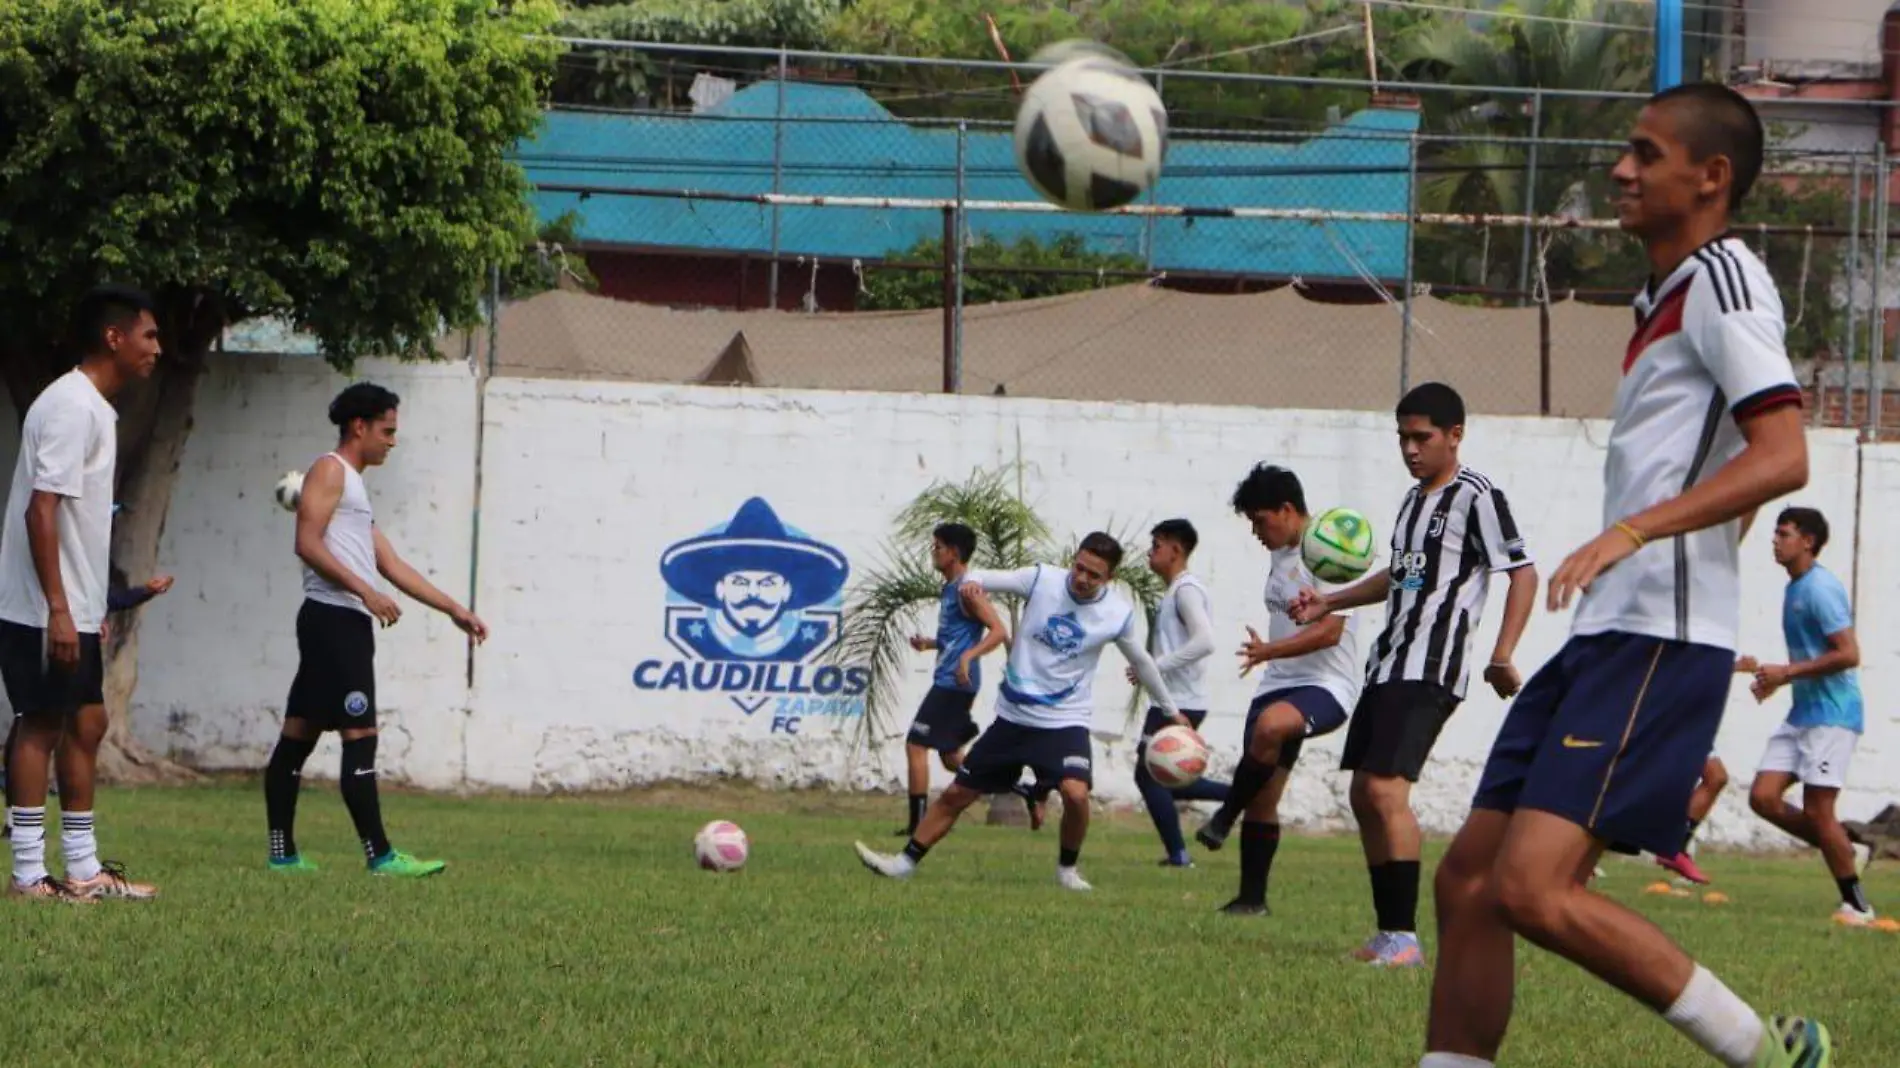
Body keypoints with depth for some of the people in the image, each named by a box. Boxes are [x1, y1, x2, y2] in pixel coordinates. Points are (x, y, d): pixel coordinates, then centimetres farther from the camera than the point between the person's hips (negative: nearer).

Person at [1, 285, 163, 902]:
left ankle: (83, 871, 15)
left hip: (72, 611, 10)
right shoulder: (72, 407, -16)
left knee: (84, 725, 11)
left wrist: (90, 608, 22)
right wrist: (58, 609, -25)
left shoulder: (94, 408, 16)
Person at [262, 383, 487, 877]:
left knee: (299, 734, 9)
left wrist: (454, 609, 21)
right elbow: (308, 543, -16)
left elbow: (392, 565, 25)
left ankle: (282, 852, 11)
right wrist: (364, 591, -21)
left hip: (344, 626, 10)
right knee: (360, 735, -13)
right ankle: (380, 855, -16)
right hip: (335, 617, -10)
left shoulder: (353, 485, 26)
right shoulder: (330, 470, -3)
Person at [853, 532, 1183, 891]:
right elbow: (978, 579, -8)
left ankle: (1067, 868, -1)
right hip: (1013, 716, 2)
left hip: (1066, 722, -2)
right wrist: (970, 583, -33)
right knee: (956, 794, 7)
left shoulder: (1118, 614, -8)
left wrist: (1172, 711, 19)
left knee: (1076, 793, -27)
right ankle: (906, 862, 22)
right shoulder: (1043, 579, -10)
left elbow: (1141, 662, 10)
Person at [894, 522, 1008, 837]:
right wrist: (928, 643, 11)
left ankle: (919, 822, -6)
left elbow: (998, 631, -22)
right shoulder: (949, 589, 16)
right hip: (948, 681, 10)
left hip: (955, 683, -10)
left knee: (916, 745, -8)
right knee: (951, 757, 16)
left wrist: (969, 656, -35)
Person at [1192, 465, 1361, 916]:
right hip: (1278, 686, 9)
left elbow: (1329, 630, -21)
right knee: (1262, 799, 5)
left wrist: (1268, 651, -27)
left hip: (1325, 685, -9)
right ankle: (1252, 898, 13)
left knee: (1272, 724, -39)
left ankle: (1225, 818, -22)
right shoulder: (1283, 554, 14)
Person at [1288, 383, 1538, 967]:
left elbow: (1524, 572, -12)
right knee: (1363, 795, 9)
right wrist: (1329, 602, 26)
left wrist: (1502, 656, -19)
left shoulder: (1476, 495, -8)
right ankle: (1388, 934, 16)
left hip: (1431, 672, -10)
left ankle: (1405, 939, -20)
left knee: (1386, 788, -20)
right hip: (1387, 666, 10)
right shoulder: (1414, 498, 19)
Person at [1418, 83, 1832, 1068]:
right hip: (1607, 640, 10)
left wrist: (1636, 530, -29)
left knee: (1532, 888, -19)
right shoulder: (1667, 296, 22)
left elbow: (1783, 458, -20)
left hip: (1660, 643, -10)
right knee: (1469, 879, 7)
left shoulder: (1722, 276, -8)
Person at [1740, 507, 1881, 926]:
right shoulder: (1794, 589, 15)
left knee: (1817, 810, -9)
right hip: (1801, 714, 9)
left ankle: (1857, 906, 2)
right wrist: (1774, 679, 12)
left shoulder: (1821, 589, -15)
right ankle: (1844, 851, 14)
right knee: (1763, 797, 0)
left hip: (1831, 714, -9)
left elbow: (1848, 654, -22)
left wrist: (1787, 673, -19)